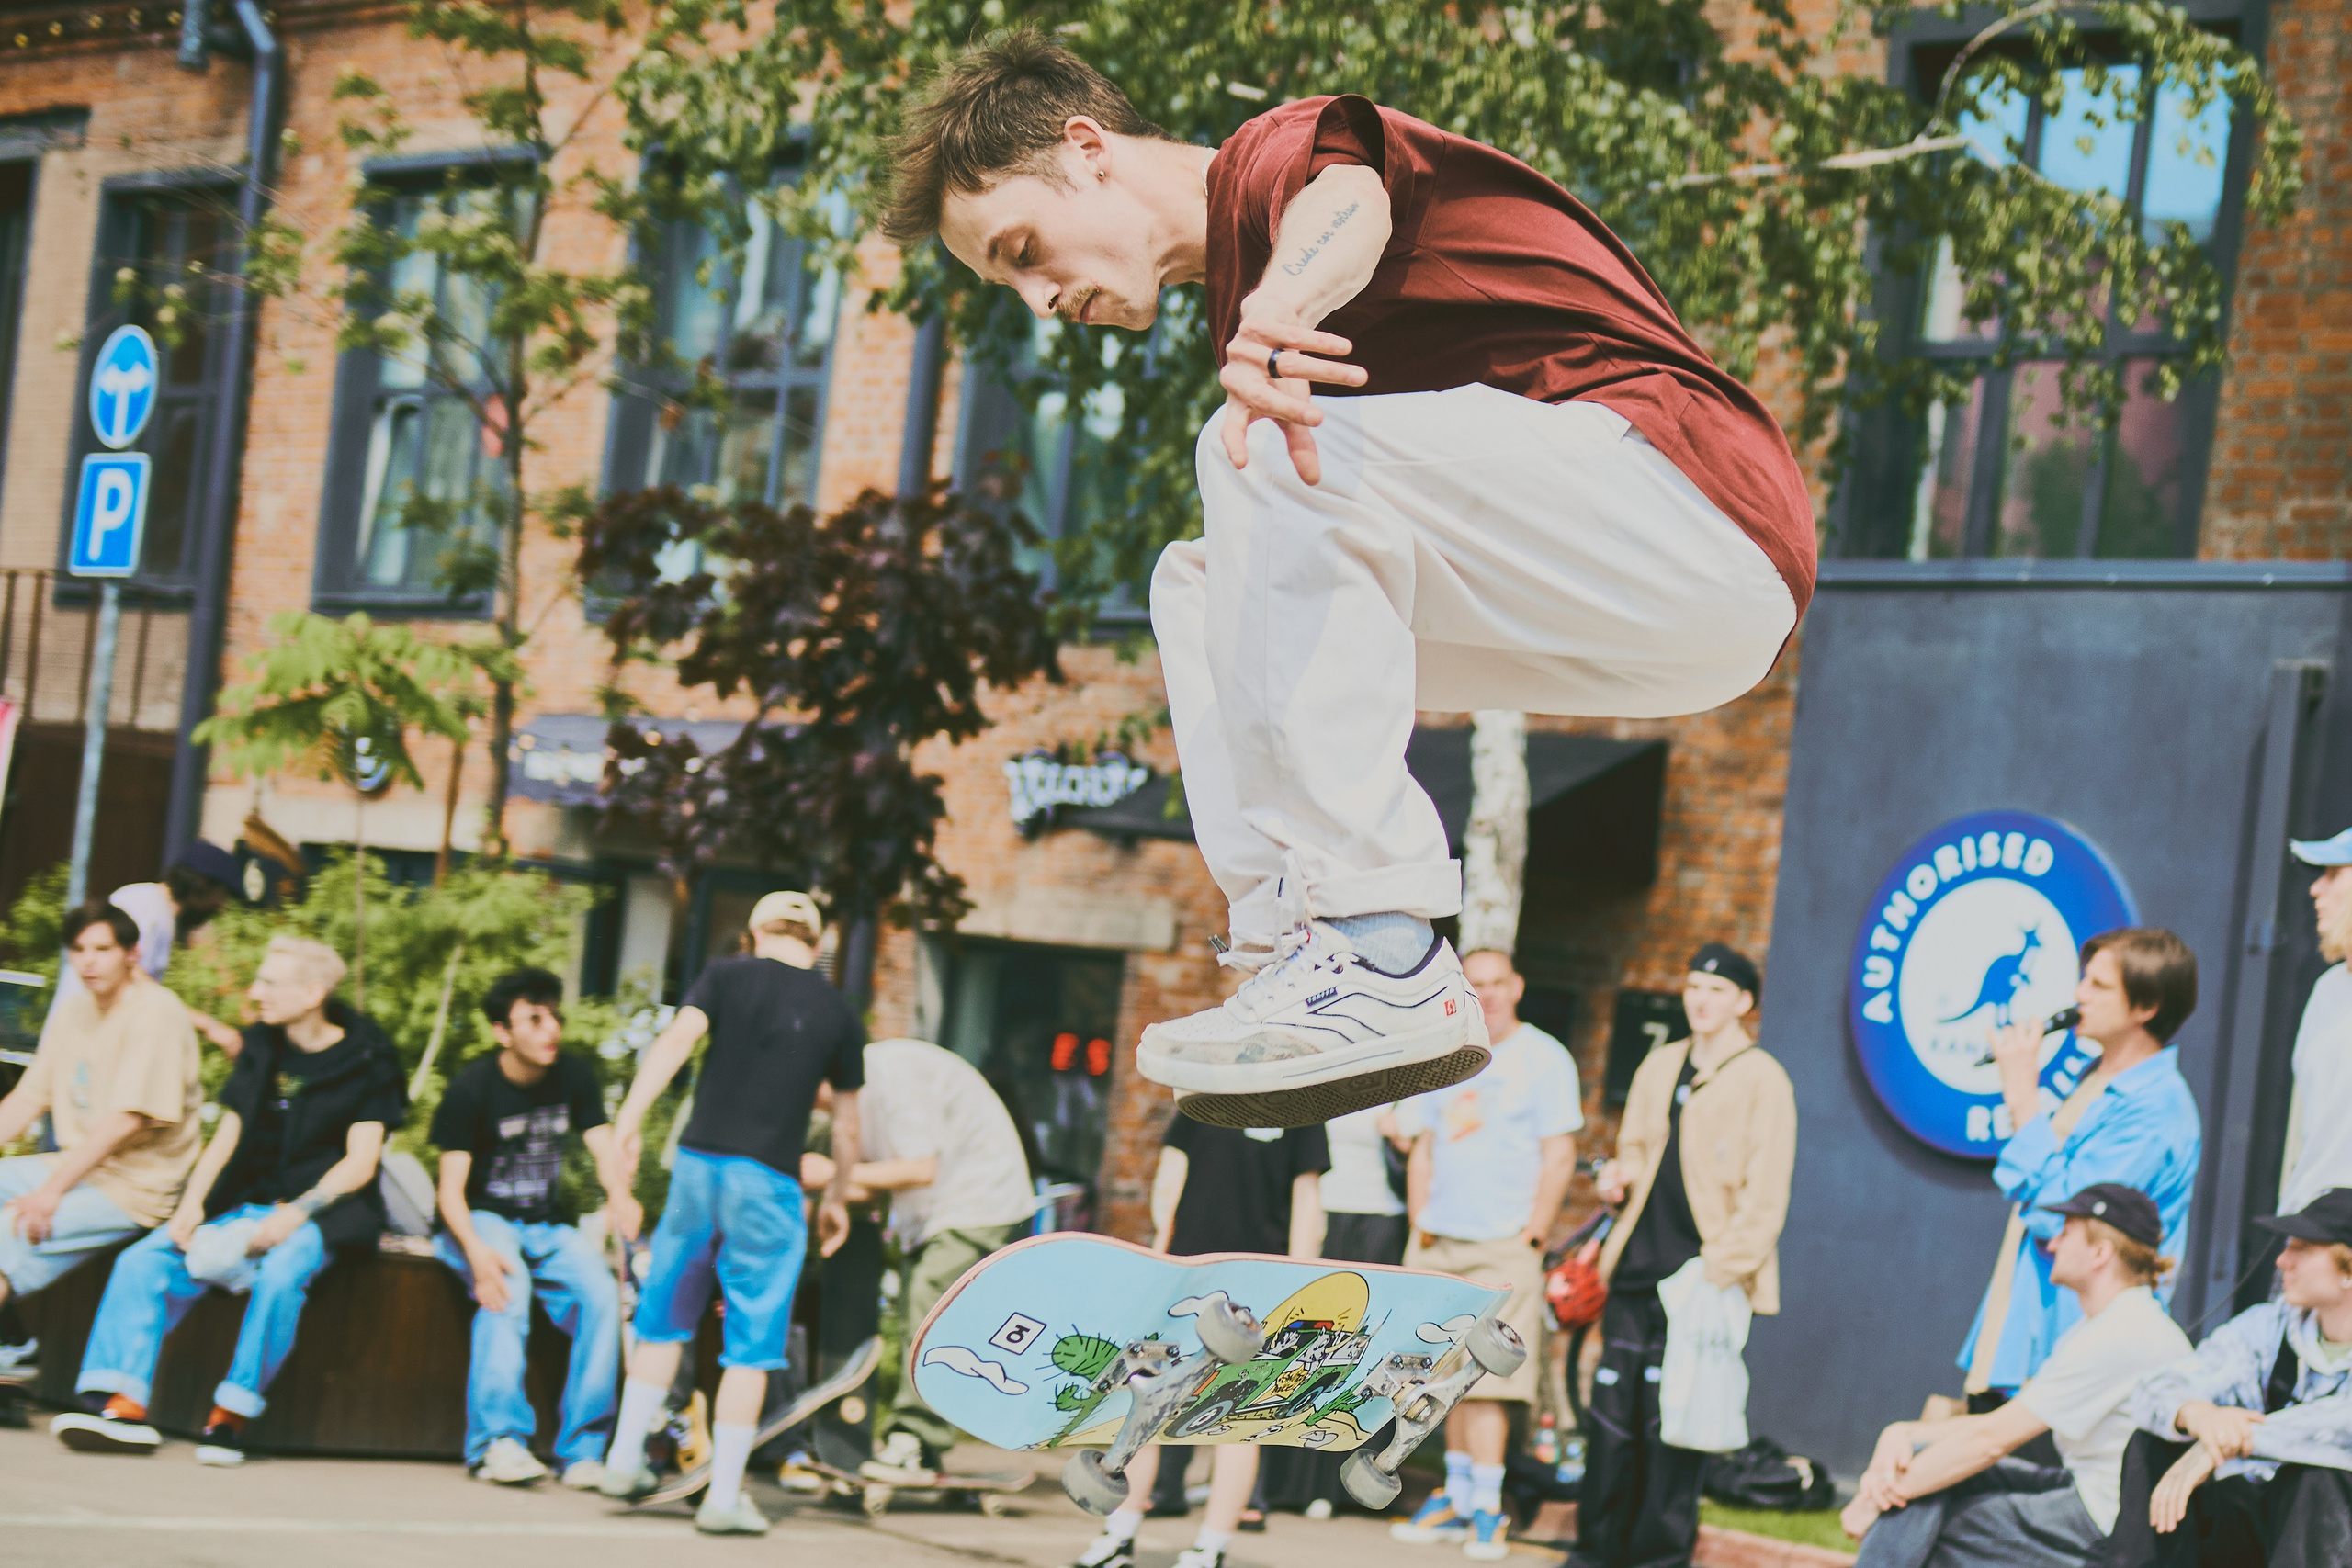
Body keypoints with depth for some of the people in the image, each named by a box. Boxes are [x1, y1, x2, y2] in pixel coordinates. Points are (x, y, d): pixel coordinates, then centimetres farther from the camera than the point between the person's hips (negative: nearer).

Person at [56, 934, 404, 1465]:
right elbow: (227, 1136, 8)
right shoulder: (262, 1048, 11)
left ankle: (230, 1417, -30)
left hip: (322, 1211, -6)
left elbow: (360, 1163, -11)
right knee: (142, 1262, -15)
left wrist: (297, 1212, -24)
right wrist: (191, 1204, -8)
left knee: (281, 1273, -38)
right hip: (247, 1203, 6)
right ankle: (126, 1406, -24)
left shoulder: (367, 1061, -5)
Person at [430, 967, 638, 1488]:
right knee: (508, 1287, -36)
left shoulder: (574, 1077, 3)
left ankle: (582, 1449, -20)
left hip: (549, 1226, 4)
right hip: (482, 1221, -4)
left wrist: (620, 1194, -31)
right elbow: (451, 1188, -14)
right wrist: (476, 1251, -34)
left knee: (602, 1292, -25)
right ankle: (500, 1437, -36)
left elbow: (605, 1148, -6)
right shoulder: (472, 1089, -10)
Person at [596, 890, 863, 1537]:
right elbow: (846, 1124, 13)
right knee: (752, 1345, 5)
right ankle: (723, 1497, 4)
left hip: (698, 1161, 1)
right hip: (769, 1181, -1)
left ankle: (625, 1461, 19)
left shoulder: (728, 976, 5)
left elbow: (676, 1040, -11)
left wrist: (630, 1119, -16)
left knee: (664, 1317, 17)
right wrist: (837, 1197, 26)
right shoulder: (838, 1015, 7)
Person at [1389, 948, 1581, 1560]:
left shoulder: (1544, 1058, -1)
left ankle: (1487, 1509, -7)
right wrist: (1420, 1228, 7)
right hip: (1438, 1243, 5)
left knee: (1484, 1382, -10)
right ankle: (1457, 1496, 15)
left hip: (1503, 1246, -5)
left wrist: (1531, 1238, -11)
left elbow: (1559, 1157, -4)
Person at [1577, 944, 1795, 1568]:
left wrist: (1720, 1272, -15)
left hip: (1699, 1271, -6)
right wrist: (1618, 1174, 4)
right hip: (1638, 1261, 6)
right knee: (1612, 1407, 5)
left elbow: (1765, 1195, -8)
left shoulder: (1762, 1080, -4)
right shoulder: (1660, 1066, 15)